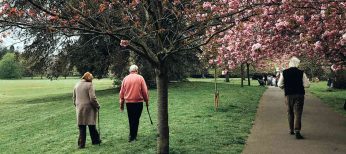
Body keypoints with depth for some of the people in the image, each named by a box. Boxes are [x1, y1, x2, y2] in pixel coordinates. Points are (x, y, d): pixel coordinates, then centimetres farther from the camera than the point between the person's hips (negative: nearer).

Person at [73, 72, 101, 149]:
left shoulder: (77, 85, 9)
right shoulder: (89, 85, -10)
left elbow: (74, 98, 15)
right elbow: (92, 98, -15)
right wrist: (97, 106, -2)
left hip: (79, 109, 5)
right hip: (88, 108, -5)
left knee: (81, 127, 8)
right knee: (91, 125, 9)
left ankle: (81, 144, 9)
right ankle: (95, 140, 23)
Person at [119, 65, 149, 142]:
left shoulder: (125, 78, 4)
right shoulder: (140, 78, -4)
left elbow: (122, 92, 7)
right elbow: (145, 91, -5)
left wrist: (121, 104, 15)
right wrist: (146, 101, 6)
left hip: (128, 102, 3)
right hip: (138, 102, -3)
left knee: (131, 119, 15)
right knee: (136, 119, 2)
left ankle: (132, 135, 27)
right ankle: (132, 136, 3)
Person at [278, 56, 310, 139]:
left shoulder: (284, 73, -3)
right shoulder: (301, 73, -6)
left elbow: (280, 85, 0)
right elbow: (307, 84, -5)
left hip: (288, 95, 2)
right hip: (299, 95, -2)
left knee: (290, 113, 16)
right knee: (298, 113, -3)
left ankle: (291, 130, 27)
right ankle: (297, 132, -12)